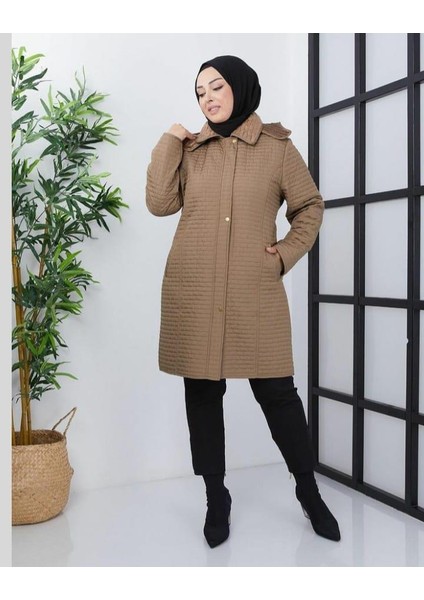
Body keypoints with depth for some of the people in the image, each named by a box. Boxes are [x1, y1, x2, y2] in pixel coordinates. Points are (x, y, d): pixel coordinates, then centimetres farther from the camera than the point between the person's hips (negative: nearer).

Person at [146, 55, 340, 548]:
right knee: (202, 393, 7)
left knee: (277, 392, 1)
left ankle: (309, 491, 23)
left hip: (255, 292, -2)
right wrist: (169, 141, 1)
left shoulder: (277, 147, 5)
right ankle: (216, 498, 24)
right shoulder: (189, 150, 11)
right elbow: (160, 203, 1)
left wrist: (288, 253, -1)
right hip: (193, 292, 3)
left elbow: (310, 206, 11)